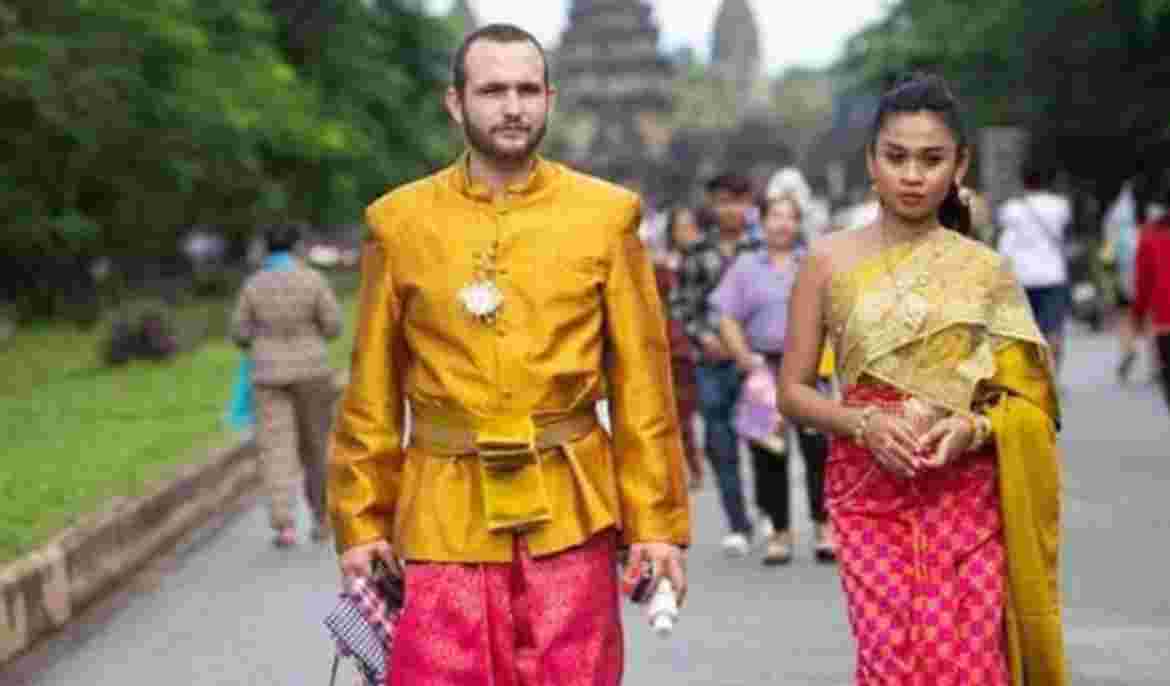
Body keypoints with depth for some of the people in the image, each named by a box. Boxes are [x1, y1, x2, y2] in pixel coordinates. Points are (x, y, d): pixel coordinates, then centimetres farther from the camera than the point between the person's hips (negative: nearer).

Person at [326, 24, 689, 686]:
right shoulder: (398, 221, 2)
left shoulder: (607, 215, 1)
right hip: (445, 509, 0)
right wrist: (361, 519, 5)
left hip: (570, 509, 0)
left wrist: (656, 521, -1)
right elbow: (373, 388, 7)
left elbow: (643, 381, 2)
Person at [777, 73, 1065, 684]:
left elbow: (1027, 402, 7)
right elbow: (792, 392, 5)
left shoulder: (985, 271, 4)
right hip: (869, 493, 0)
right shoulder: (830, 262, 3)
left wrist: (972, 428, -12)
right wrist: (863, 422, -12)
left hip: (966, 495, 0)